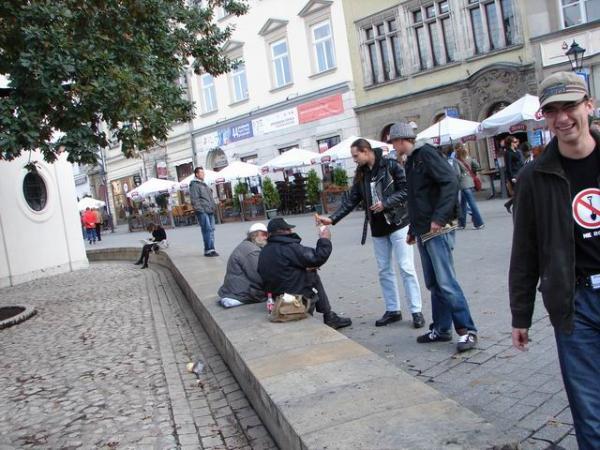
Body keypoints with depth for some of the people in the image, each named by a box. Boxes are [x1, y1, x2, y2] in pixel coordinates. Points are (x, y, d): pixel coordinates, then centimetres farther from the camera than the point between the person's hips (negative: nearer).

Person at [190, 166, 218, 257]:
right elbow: (194, 199, -12)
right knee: (207, 229, -12)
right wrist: (199, 210, -18)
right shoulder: (194, 185, -5)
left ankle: (211, 249, 12)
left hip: (210, 211, 9)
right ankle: (208, 250, -10)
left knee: (211, 229, 7)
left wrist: (213, 207, 20)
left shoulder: (204, 184, 23)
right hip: (202, 212, -9)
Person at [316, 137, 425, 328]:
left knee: (406, 268, -5)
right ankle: (392, 310, 20)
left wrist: (385, 203, -20)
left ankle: (416, 311, 2)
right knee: (384, 271, 10)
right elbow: (351, 200, 5)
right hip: (378, 228, 6)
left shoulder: (391, 166, -9)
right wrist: (332, 219, -4)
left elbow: (406, 190, -11)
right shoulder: (361, 175, 8)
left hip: (398, 224, -6)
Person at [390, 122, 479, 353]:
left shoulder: (426, 153, -9)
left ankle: (467, 330, 1)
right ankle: (442, 328, 21)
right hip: (423, 232, 9)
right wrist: (413, 229, 24)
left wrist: (439, 217, -25)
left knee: (446, 282, -9)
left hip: (438, 230, -9)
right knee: (433, 283, 12)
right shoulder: (411, 161, 18)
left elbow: (451, 181, -21)